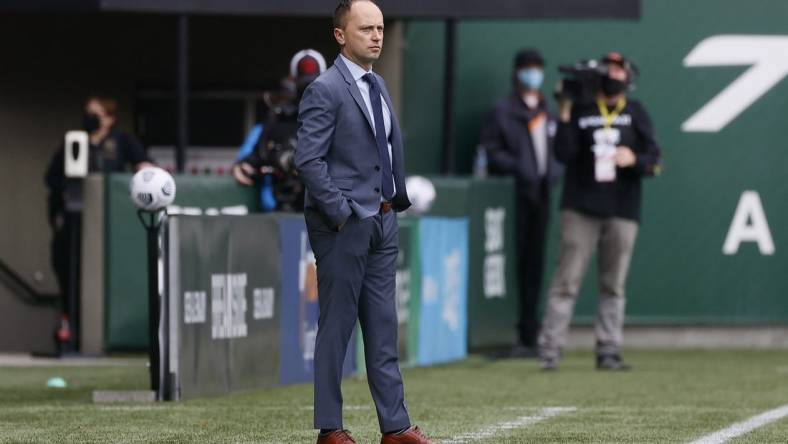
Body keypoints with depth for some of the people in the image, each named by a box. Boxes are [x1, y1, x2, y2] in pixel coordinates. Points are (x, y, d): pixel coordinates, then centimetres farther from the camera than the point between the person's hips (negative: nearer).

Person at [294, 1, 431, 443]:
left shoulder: (378, 84, 14)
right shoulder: (326, 90, -12)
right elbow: (309, 161, -17)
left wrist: (400, 200, 11)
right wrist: (342, 213, -18)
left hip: (383, 222, 8)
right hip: (343, 224, -8)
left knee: (383, 327, 8)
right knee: (337, 325, -1)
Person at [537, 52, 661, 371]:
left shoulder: (636, 114, 11)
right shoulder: (580, 110, 5)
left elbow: (653, 161, 7)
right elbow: (564, 153, -8)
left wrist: (634, 159, -14)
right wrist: (565, 113, -14)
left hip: (622, 210, 2)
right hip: (581, 209, -2)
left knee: (613, 286, 6)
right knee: (566, 281, -7)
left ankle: (608, 351, 9)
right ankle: (549, 350, -9)